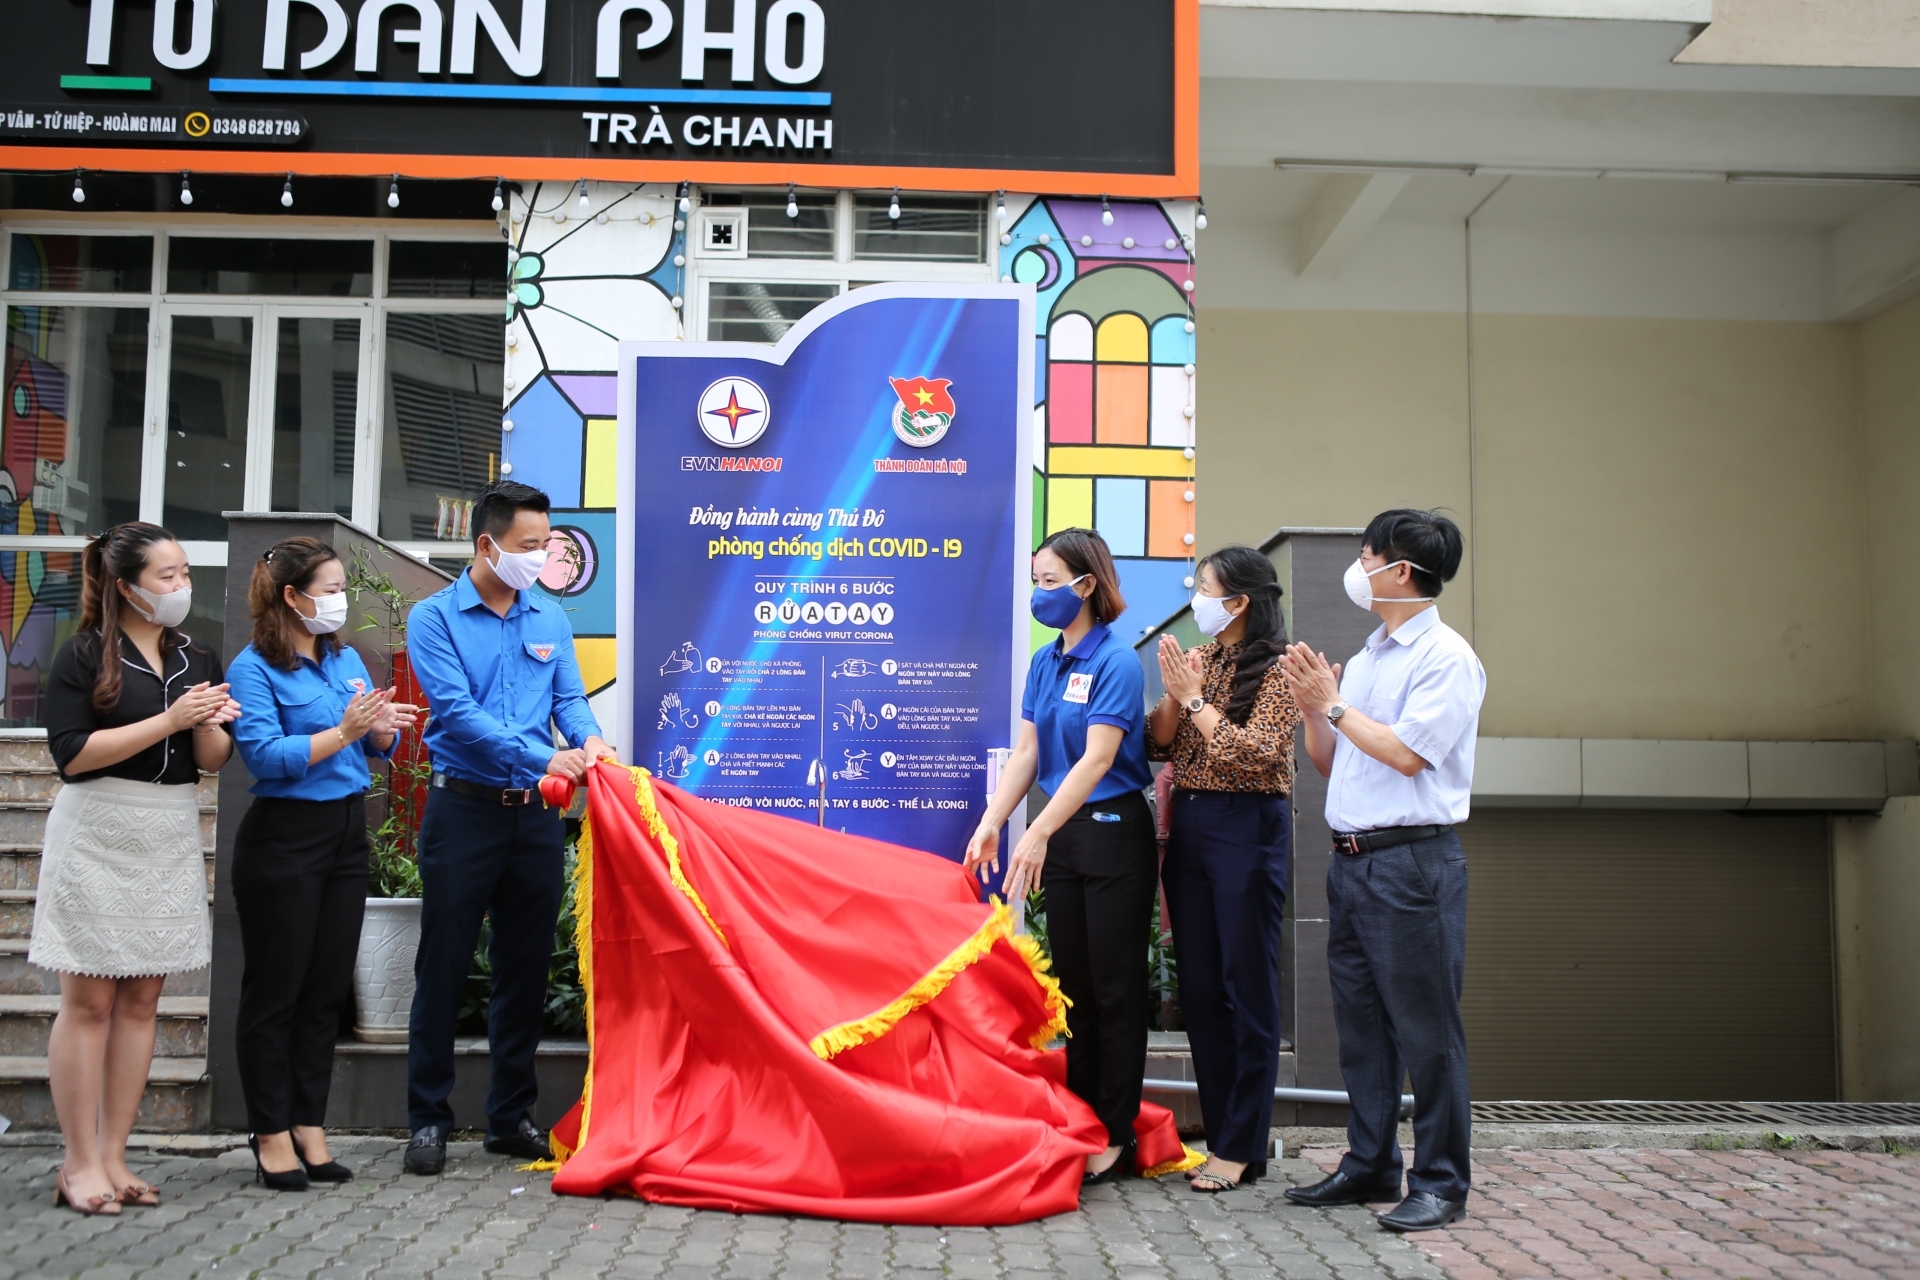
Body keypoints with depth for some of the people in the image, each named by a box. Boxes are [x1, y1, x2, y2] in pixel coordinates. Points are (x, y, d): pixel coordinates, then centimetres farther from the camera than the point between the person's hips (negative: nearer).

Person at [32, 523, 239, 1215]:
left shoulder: (197, 660, 12)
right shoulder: (84, 655, -3)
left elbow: (213, 761, 12)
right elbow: (72, 753, -13)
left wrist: (208, 726, -10)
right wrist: (168, 721, -18)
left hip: (171, 840, 5)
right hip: (98, 837, -5)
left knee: (142, 1000, 6)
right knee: (89, 1001, -2)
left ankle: (112, 1157, 14)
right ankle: (80, 1163, 6)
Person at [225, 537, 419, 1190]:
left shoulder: (346, 659, 11)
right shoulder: (253, 669, -8)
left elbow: (381, 746, 10)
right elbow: (265, 755, -19)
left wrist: (381, 729, -12)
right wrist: (343, 731, -25)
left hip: (347, 835, 7)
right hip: (284, 837, -7)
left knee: (328, 989, 10)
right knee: (276, 989, 3)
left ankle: (310, 1128, 20)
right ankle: (272, 1134, 14)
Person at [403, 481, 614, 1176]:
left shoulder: (551, 618, 11)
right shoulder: (435, 617, -3)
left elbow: (569, 698, 7)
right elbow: (456, 709, -14)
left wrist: (587, 738, -17)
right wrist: (538, 757, -24)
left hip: (536, 814, 4)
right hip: (464, 809, -4)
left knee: (526, 968, 10)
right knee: (443, 967, 1)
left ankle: (512, 1115, 21)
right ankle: (428, 1118, 12)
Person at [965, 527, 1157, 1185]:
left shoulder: (1117, 662, -14)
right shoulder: (1044, 662, 9)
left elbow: (1097, 759, -22)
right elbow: (1027, 752, 8)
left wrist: (1038, 834, -28)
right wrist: (990, 825, -2)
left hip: (1114, 834, -7)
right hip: (1062, 835, 7)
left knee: (1115, 988, 0)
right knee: (1073, 982, 13)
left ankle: (1116, 1136, 9)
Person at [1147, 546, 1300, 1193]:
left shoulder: (1276, 670, -8)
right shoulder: (1198, 659, 12)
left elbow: (1257, 754, -19)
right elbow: (1157, 746, 9)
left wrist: (1198, 700, -13)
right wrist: (1174, 696, -7)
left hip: (1248, 830, -7)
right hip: (1188, 826, 7)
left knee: (1247, 988, 0)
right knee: (1199, 987, 10)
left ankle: (1241, 1148, 8)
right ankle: (1219, 1131, 21)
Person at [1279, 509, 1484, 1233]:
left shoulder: (1446, 657, -8)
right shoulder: (1366, 657, 16)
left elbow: (1407, 753, -18)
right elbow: (1329, 763, 19)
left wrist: (1334, 704, -9)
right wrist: (1311, 707, 2)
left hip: (1412, 861, -8)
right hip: (1351, 859, 8)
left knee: (1424, 1027, -1)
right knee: (1360, 1022, 13)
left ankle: (1440, 1181, 9)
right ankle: (1369, 1166, 24)